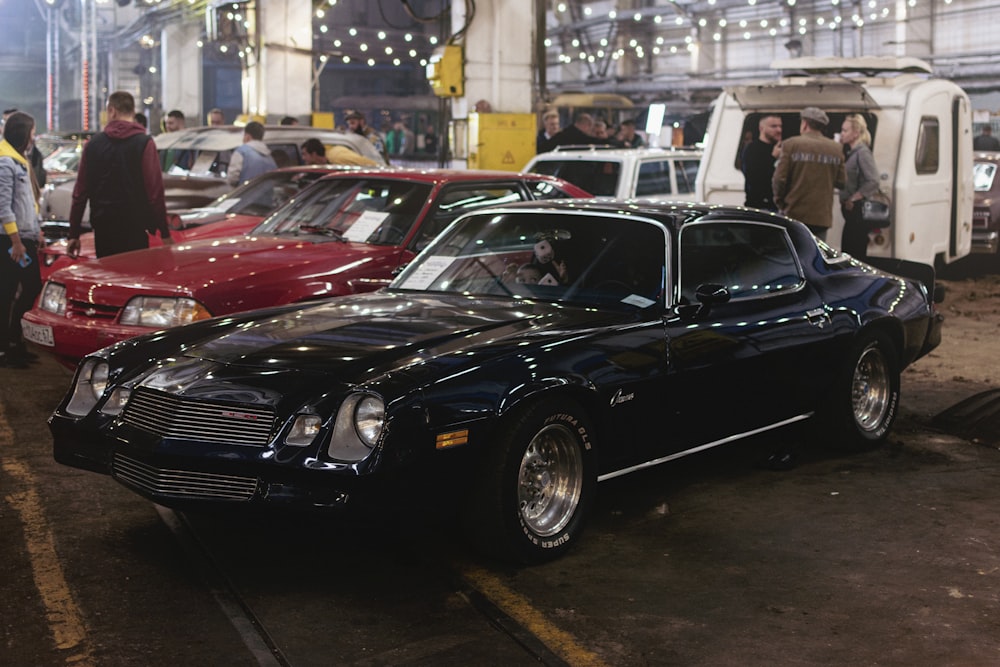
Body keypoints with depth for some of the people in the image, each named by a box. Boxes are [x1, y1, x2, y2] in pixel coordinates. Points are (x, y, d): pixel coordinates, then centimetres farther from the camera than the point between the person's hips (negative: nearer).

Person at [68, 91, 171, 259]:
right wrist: (164, 232, -6)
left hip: (103, 227, 4)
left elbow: (80, 190, 7)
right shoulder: (144, 143, -5)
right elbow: (155, 190, -10)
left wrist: (74, 233, 12)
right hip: (134, 226, -3)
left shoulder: (94, 143, 6)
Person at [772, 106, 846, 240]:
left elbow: (779, 180, -8)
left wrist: (780, 202, 8)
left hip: (794, 214, -2)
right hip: (822, 217, 2)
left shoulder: (790, 145, -5)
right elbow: (841, 182, 6)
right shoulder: (836, 148, 4)